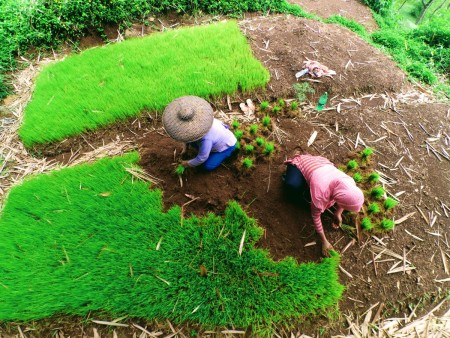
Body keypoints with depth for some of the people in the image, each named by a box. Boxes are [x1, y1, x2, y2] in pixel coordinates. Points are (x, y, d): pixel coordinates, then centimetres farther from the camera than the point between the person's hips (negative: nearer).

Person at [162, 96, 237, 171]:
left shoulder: (206, 138, -44)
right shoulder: (197, 118, -23)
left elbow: (201, 158, -28)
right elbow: (187, 134, 0)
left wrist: (188, 164, -12)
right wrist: (185, 148, 6)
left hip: (226, 145, -7)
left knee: (208, 166, -12)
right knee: (192, 140, -5)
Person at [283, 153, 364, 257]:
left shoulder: (350, 184, -24)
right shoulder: (321, 192, -41)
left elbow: (344, 199, 3)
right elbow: (316, 216, -26)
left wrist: (338, 214, -5)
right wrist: (324, 241, -19)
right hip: (301, 164, -5)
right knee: (291, 184, -34)